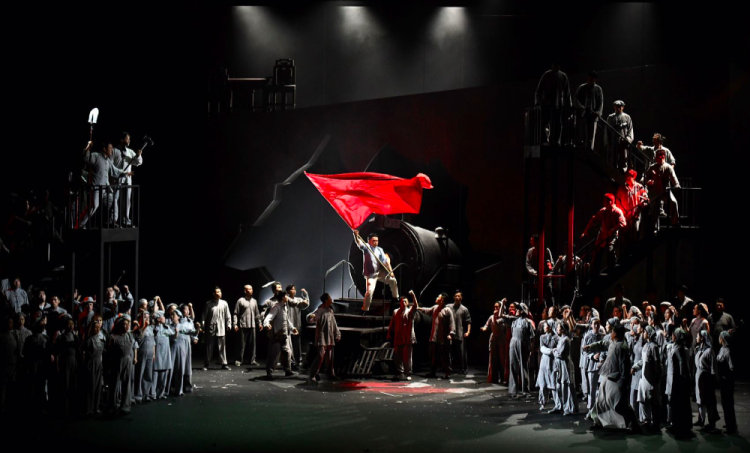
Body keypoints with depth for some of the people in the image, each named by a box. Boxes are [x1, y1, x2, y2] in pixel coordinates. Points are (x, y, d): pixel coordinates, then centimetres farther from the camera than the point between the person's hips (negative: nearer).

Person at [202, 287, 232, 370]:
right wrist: (202, 326, -3)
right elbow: (204, 315, 1)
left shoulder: (224, 303, 3)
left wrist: (229, 324, 0)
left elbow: (228, 315, 6)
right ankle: (206, 364, 13)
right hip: (211, 328, -1)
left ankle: (224, 364, 9)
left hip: (221, 329, 1)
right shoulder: (209, 304, -1)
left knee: (222, 347, 3)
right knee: (209, 347, 5)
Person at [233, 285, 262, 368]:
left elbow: (257, 313, 18)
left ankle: (252, 360, 10)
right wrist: (235, 324, -10)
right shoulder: (240, 301, -2)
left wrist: (260, 323, 11)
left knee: (252, 344, 5)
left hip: (252, 325, 5)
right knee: (242, 344, -3)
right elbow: (236, 314, -3)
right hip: (243, 326, -5)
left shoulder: (254, 301, 13)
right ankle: (239, 360, 5)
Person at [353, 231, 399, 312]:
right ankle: (365, 309, -5)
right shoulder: (366, 247, -9)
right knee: (370, 290, -20)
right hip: (371, 274, -6)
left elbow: (385, 260, 5)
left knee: (392, 280, 9)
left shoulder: (379, 250, 5)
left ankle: (395, 297, 33)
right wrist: (356, 236, -47)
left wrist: (390, 271, -1)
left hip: (380, 272, 6)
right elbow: (359, 243, -27)